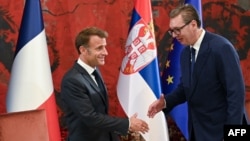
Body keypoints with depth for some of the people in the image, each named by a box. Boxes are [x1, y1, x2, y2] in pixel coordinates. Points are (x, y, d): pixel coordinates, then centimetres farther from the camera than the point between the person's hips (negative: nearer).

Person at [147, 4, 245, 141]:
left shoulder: (221, 48, -18)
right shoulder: (185, 52, 6)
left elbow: (236, 93, -19)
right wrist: (165, 101, -5)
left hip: (218, 129, -7)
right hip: (196, 128, 7)